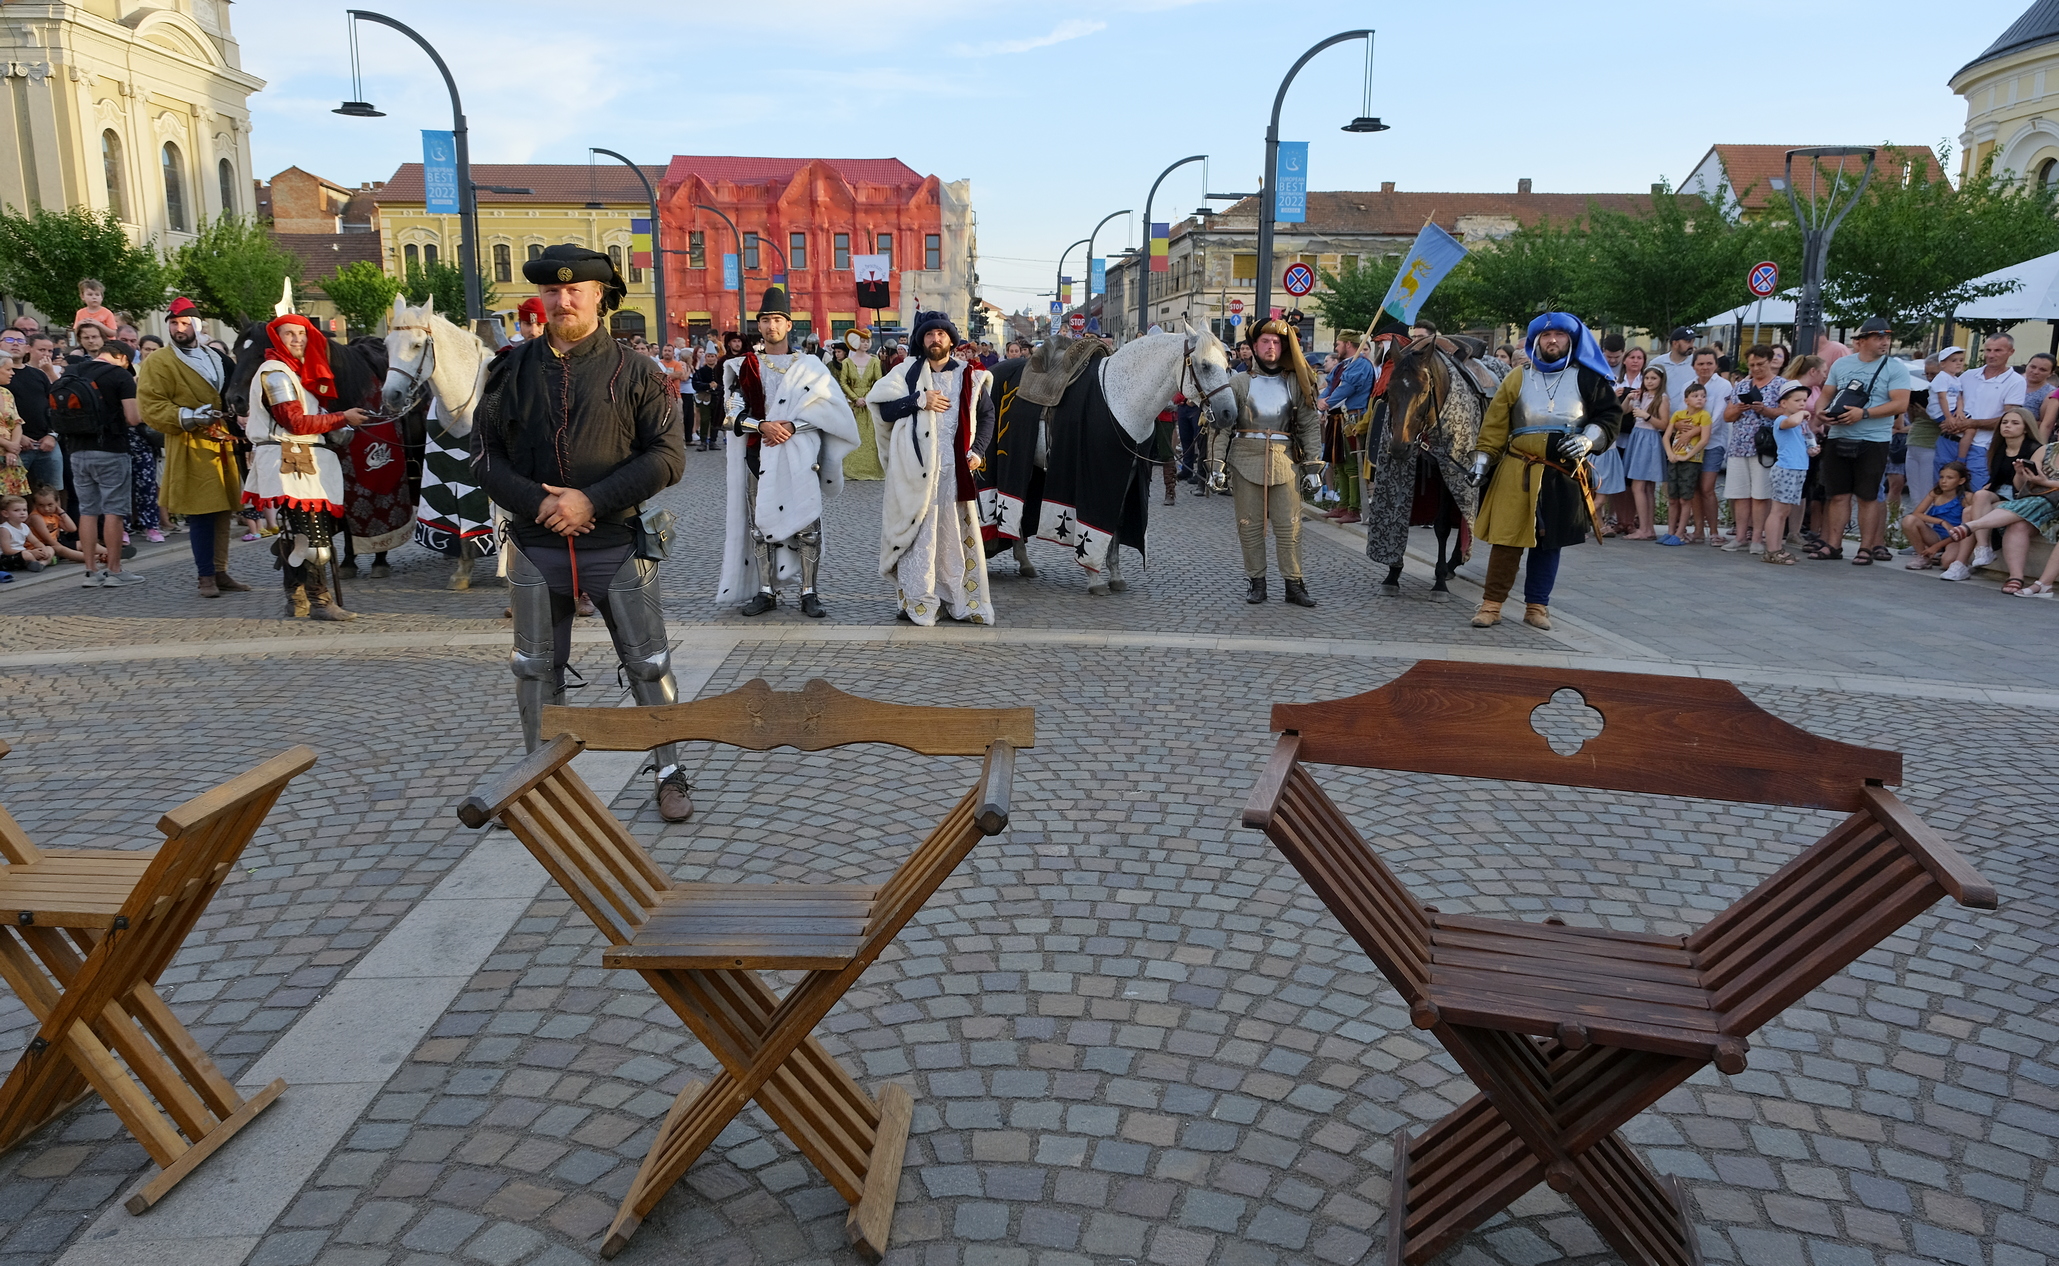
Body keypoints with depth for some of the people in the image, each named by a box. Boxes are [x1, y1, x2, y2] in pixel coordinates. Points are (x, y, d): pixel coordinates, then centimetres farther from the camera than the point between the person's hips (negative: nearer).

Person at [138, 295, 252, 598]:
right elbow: (150, 407, -8)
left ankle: (220, 572, 17)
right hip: (192, 449, -6)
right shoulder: (157, 363, -1)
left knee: (223, 513, 9)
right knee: (201, 514, -8)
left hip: (223, 445, 6)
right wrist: (187, 417, -20)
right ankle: (207, 577, -1)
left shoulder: (215, 357, 18)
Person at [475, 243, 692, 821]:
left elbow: (667, 455, -8)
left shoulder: (634, 371, -2)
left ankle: (669, 772, 17)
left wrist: (592, 500, -16)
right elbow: (487, 454, 4)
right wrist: (537, 502, -14)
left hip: (617, 545, -2)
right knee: (536, 669, 13)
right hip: (536, 546, 3)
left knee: (647, 664, 3)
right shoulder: (512, 370, 5)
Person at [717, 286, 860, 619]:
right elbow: (733, 410, 4)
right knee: (760, 522, 4)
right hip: (758, 456, 2)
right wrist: (763, 426, -14)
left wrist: (792, 427, -14)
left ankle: (809, 593, 4)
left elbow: (830, 408, -2)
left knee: (806, 524, -4)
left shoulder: (809, 366, 6)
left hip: (799, 457, -2)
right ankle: (766, 591, 14)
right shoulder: (745, 366, 11)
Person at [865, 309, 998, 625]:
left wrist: (978, 451, 4)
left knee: (958, 534, 2)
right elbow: (884, 409, -1)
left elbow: (986, 415, 16)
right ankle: (917, 602, 2)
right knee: (917, 534, -3)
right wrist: (919, 400, -13)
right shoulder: (907, 373, 6)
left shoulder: (969, 375, 10)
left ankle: (960, 601, 9)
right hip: (915, 469, -1)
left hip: (956, 469, 2)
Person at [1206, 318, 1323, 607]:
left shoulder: (1296, 383, 8)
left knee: (1290, 526, -1)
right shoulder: (1238, 382, 6)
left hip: (1285, 462, 0)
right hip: (1245, 461, 0)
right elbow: (1220, 427, 2)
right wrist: (1217, 465, -6)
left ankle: (1294, 585, 6)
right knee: (1249, 526, 3)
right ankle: (1257, 583, 13)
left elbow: (1310, 426, 8)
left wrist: (1313, 466, 2)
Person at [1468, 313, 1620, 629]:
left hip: (1564, 476, 1)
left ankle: (1537, 606, 17)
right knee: (1507, 538, -4)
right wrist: (1482, 459, -2)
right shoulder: (1518, 378, 7)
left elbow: (1610, 415, 8)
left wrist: (1589, 439, -10)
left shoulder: (1587, 379, 5)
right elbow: (1495, 423, 6)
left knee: (1550, 542, 7)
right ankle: (1491, 604, 2)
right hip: (1517, 473, 0)